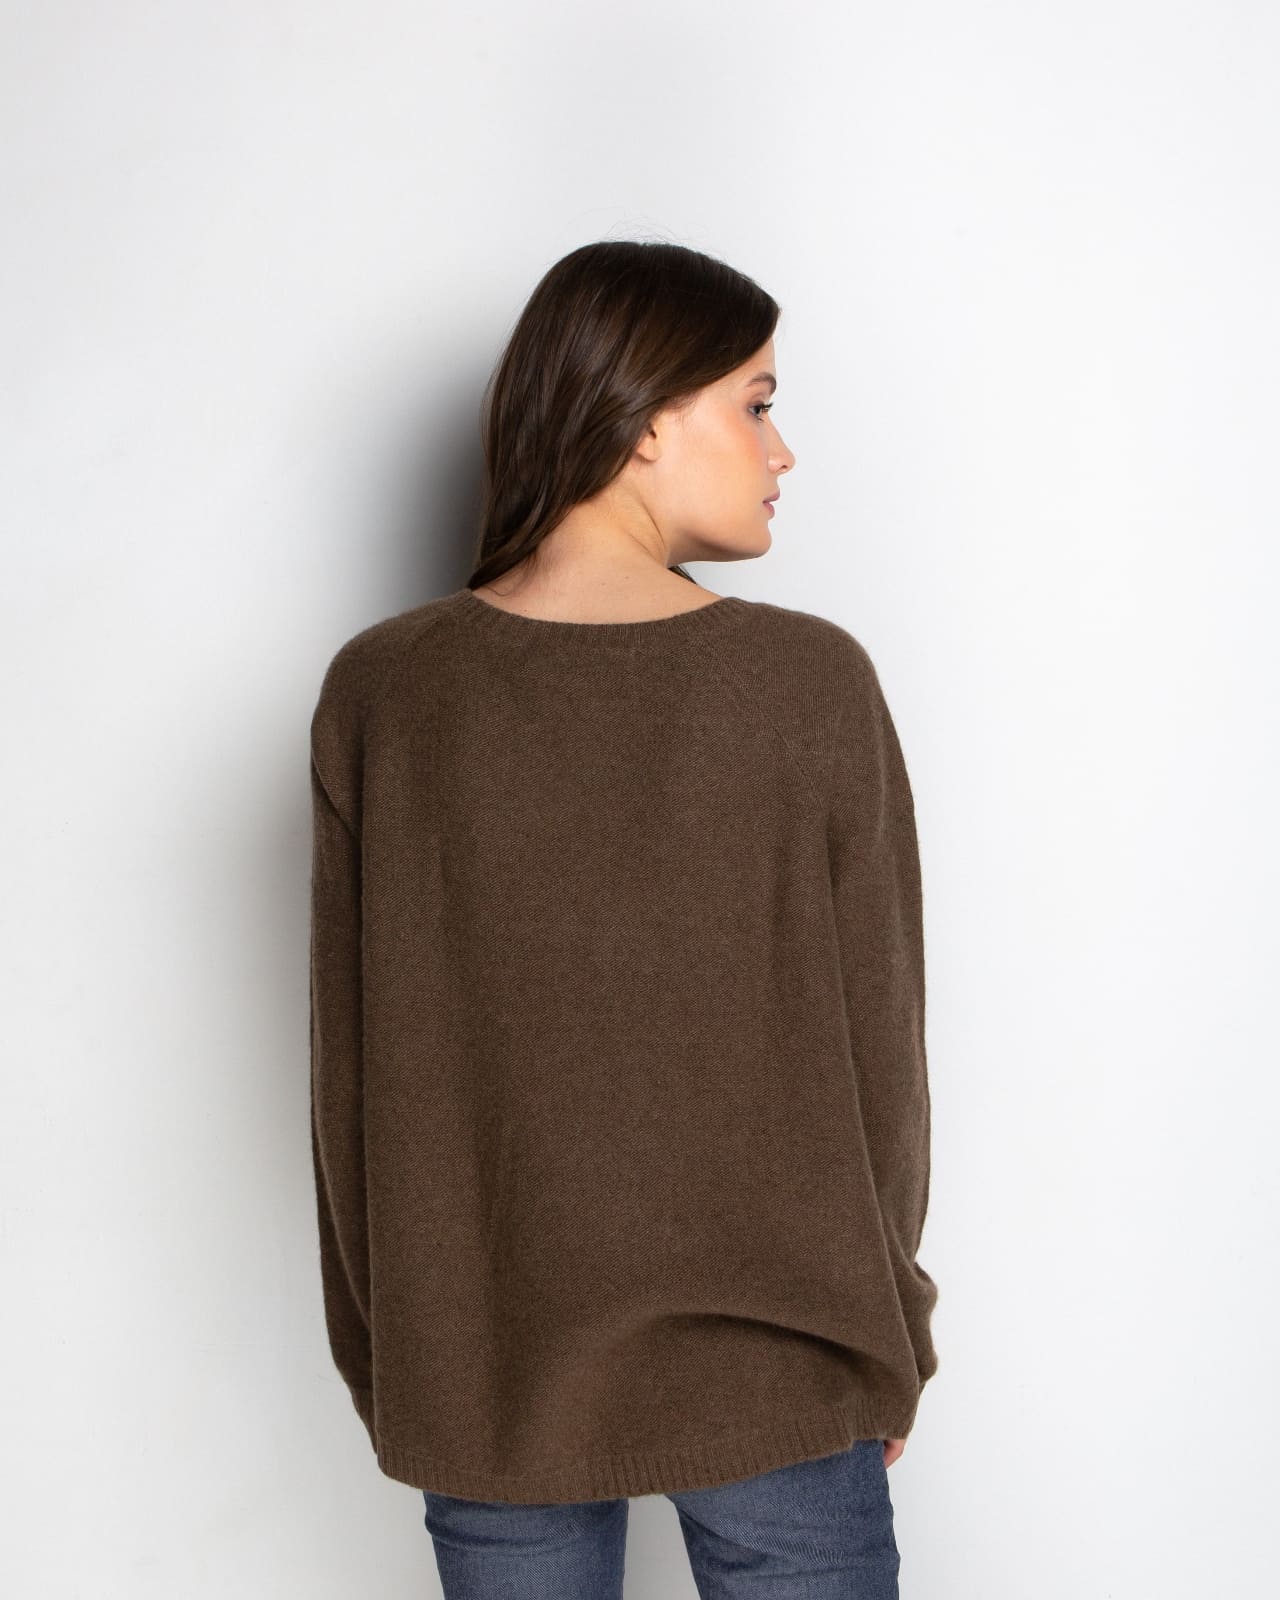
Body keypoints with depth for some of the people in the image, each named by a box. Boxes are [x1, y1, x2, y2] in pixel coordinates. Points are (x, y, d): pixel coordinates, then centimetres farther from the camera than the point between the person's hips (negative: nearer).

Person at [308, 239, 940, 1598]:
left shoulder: (380, 693, -10)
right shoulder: (812, 682, -15)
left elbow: (353, 1068, -4)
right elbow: (878, 1045, -8)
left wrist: (378, 1346, 10)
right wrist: (893, 1329, 7)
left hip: (487, 1373, 2)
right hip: (778, 1375, -1)